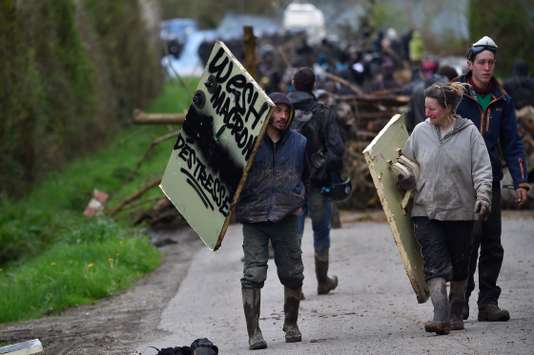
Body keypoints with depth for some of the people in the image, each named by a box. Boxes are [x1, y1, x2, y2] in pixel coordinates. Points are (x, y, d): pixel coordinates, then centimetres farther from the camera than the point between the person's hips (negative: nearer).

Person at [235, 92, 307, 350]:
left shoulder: (299, 143, 9)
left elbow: (307, 177, 20)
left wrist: (298, 201, 8)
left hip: (286, 218, 3)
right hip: (253, 218, -3)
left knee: (292, 275, 8)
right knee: (253, 275, -9)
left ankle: (291, 324, 29)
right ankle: (253, 333, -6)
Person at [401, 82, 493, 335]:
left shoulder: (469, 132, -5)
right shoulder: (420, 132, 2)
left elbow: (482, 169, -4)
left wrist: (483, 196, -18)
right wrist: (404, 180, -6)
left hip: (460, 211, 0)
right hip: (427, 211, 0)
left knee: (459, 266, 12)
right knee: (435, 266, -11)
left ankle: (456, 315, 28)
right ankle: (440, 317, -18)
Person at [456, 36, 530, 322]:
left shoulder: (502, 100, 9)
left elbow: (512, 145, 13)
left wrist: (520, 182, 5)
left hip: (491, 180, 5)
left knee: (492, 244, 5)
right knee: (470, 238, -12)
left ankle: (488, 302, 13)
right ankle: (460, 300, -2)